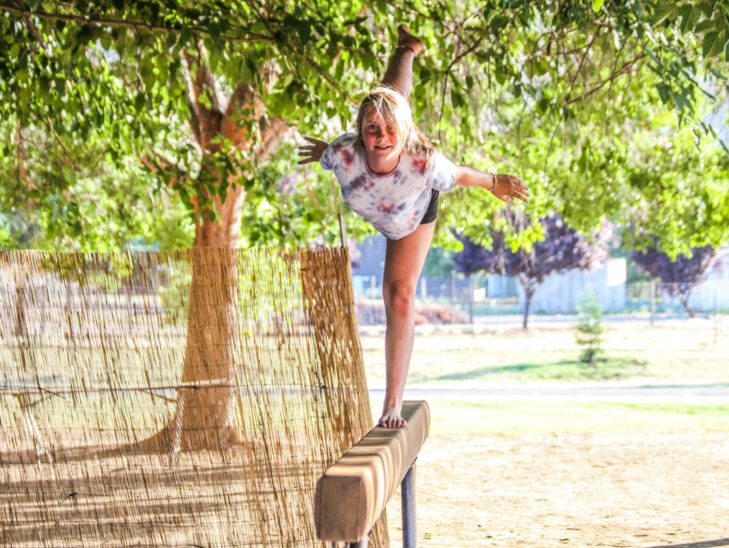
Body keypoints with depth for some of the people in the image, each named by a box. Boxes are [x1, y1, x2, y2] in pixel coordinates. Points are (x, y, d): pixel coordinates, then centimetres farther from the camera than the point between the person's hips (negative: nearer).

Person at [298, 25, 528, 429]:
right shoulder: (344, 155, -46)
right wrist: (321, 150, 3)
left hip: (413, 219, -3)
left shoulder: (425, 163, -50)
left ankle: (393, 405, -3)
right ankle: (407, 50, 65)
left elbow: (461, 175, -28)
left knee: (399, 298, -11)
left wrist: (495, 184, -9)